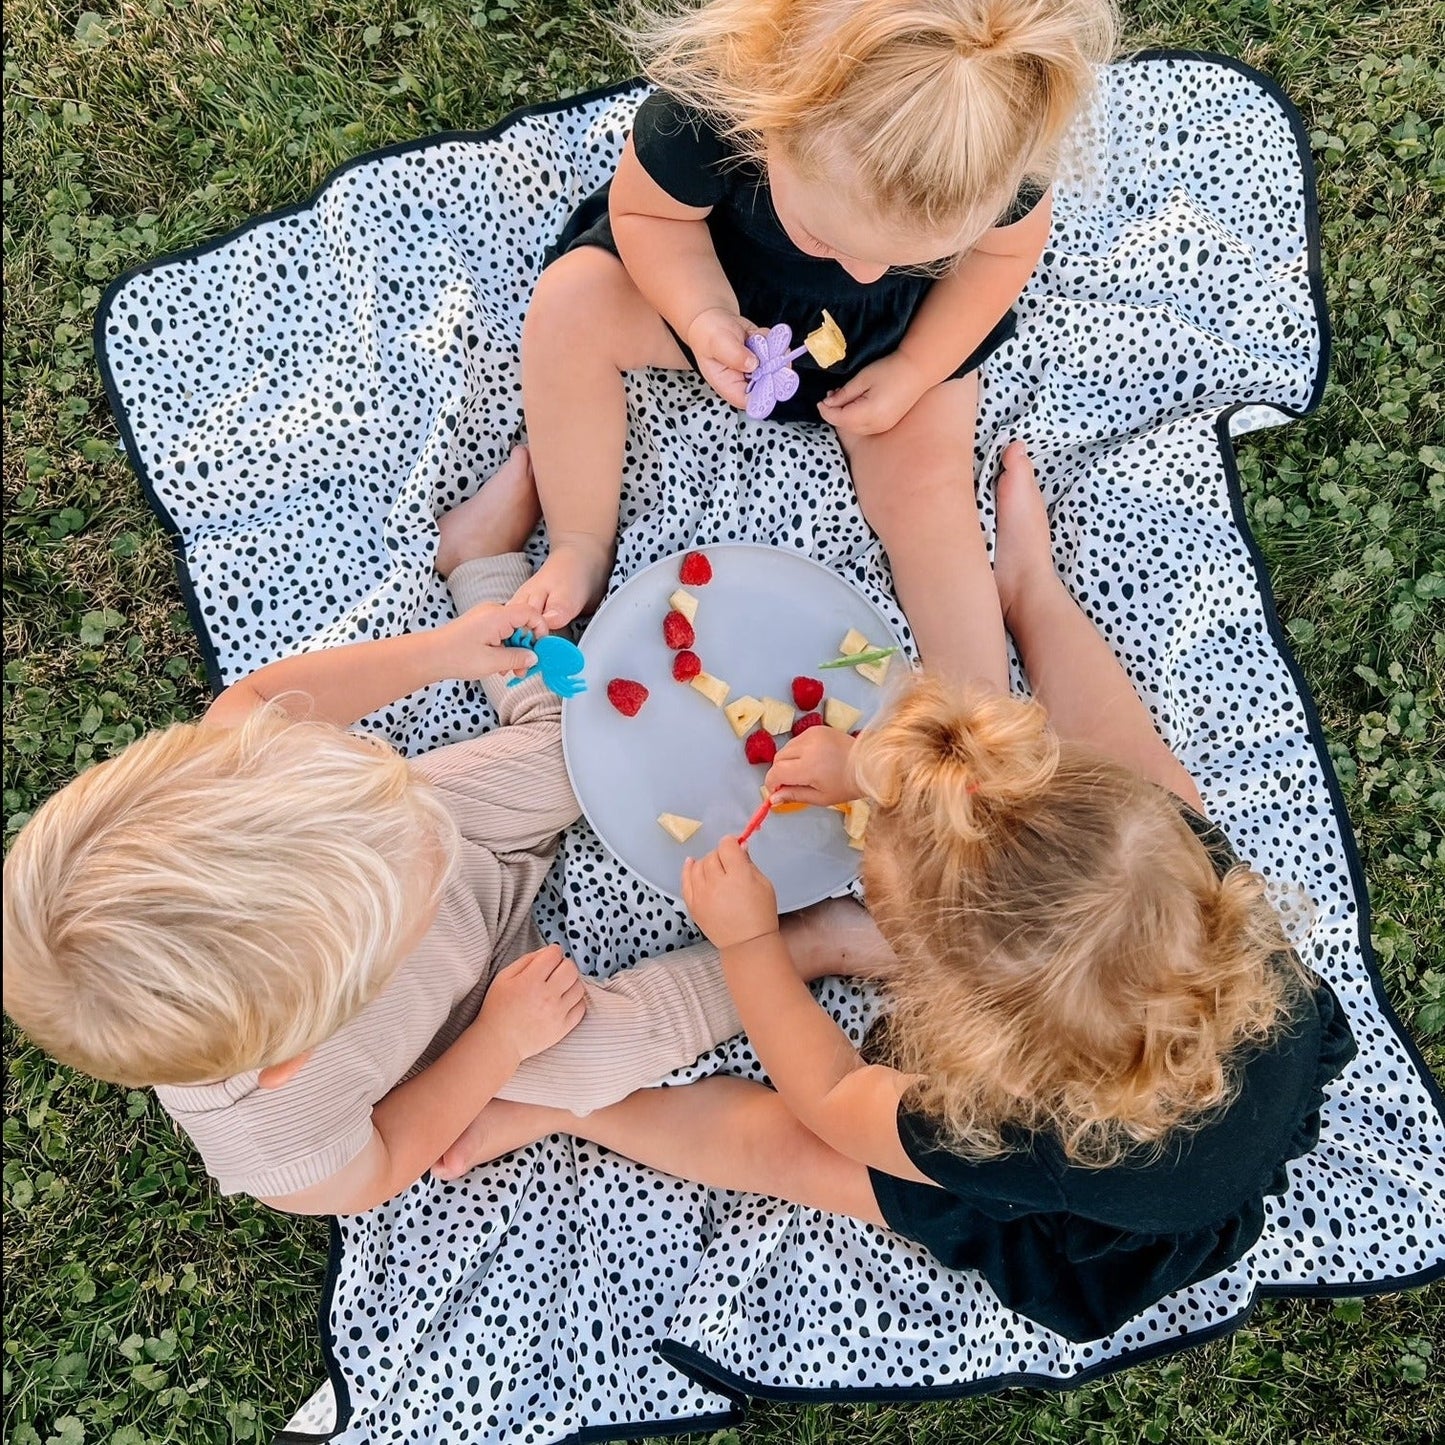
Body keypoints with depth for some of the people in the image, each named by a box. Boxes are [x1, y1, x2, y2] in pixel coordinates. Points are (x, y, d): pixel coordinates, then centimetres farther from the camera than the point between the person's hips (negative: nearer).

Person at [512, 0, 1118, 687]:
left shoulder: (995, 152, -32)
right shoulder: (704, 107, -38)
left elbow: (1007, 248, -10)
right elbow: (646, 210, -18)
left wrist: (914, 370, -16)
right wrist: (705, 317, -36)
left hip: (897, 329, 0)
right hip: (718, 283, 0)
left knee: (928, 486, -16)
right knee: (569, 303, -22)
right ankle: (580, 544, -8)